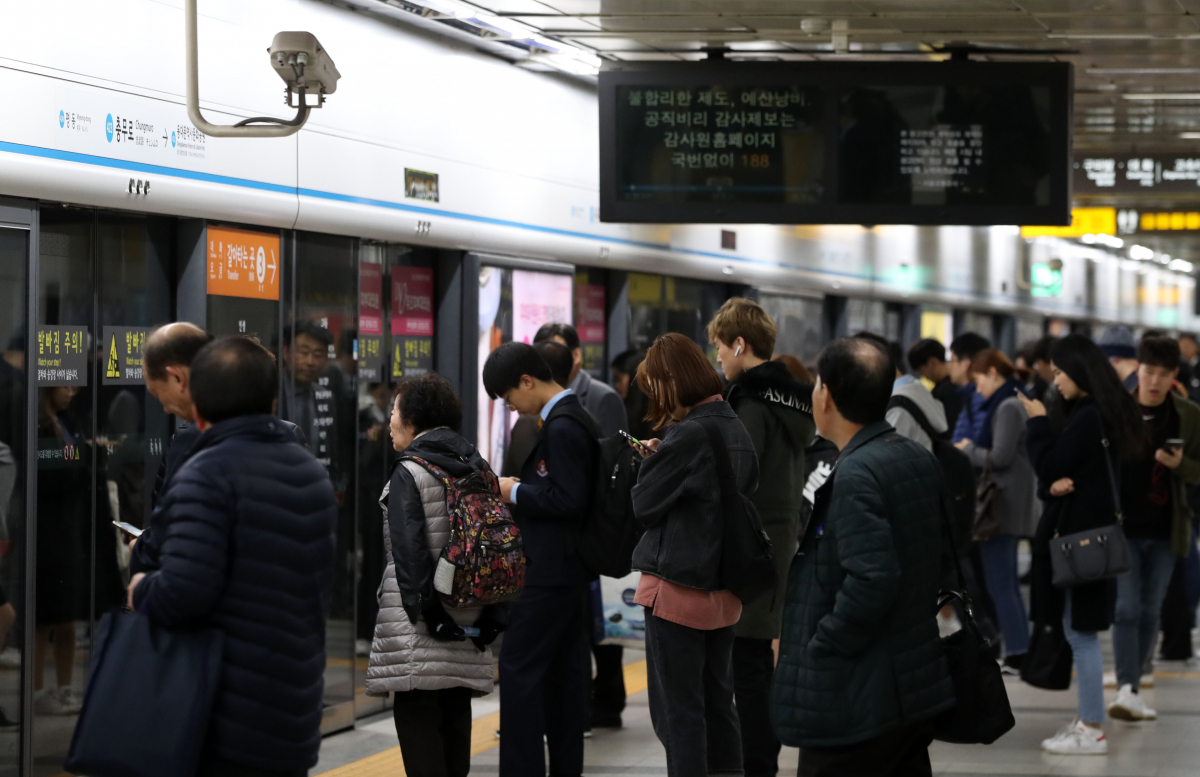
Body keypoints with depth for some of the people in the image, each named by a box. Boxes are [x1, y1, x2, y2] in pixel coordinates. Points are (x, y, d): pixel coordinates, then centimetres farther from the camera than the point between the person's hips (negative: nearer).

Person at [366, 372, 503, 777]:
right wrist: (492, 614, 12)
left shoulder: (409, 474, -9)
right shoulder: (479, 470, 12)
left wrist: (423, 607, -14)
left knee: (417, 713, -6)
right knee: (455, 712, 13)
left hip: (420, 623, -7)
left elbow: (410, 552, -15)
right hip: (468, 616, 7)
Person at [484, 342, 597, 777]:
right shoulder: (573, 419, 14)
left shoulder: (562, 428, -17)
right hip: (568, 570, 10)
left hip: (549, 572, -10)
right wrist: (520, 489, 10)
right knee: (562, 671, 13)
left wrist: (516, 492, -11)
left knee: (519, 668, -7)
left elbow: (568, 499, -22)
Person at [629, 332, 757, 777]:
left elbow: (644, 505, -12)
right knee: (717, 705, 15)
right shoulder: (736, 430, 6)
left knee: (677, 712, -1)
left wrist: (650, 458, 5)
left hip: (677, 590, -8)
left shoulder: (687, 435, -17)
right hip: (723, 590, 8)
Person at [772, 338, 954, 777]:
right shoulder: (919, 461, 9)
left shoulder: (856, 475, -19)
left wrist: (819, 647, -17)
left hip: (859, 703, -9)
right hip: (918, 689, 9)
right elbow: (943, 556, 17)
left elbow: (871, 579, -27)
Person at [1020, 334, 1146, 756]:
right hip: (1087, 530, 10)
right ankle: (1089, 721, 20)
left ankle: (1092, 730, -2)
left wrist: (1037, 421, -5)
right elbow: (1062, 472, 12)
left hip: (1078, 535, -10)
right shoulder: (1103, 413, 12)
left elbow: (1048, 468, -15)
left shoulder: (1087, 418, -19)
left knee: (1081, 633, -5)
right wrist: (1054, 485, -9)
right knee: (1080, 631, 14)